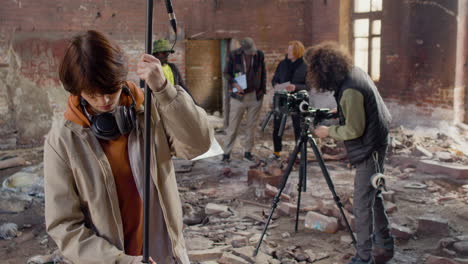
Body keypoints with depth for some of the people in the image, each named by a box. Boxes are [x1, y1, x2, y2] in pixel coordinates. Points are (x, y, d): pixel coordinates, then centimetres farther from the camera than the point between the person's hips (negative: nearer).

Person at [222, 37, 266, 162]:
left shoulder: (259, 55, 1)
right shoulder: (234, 55, -6)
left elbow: (263, 73, 9)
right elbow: (226, 73, 1)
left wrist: (262, 90, 3)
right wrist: (234, 84, -15)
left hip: (255, 96, 2)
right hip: (239, 96, -2)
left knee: (251, 125, 7)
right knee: (233, 126, 0)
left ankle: (248, 151, 17)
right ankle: (226, 152, 7)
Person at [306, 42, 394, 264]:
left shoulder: (350, 91, -27)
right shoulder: (354, 72, 3)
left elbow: (354, 130, -21)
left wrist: (329, 131, -9)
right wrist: (338, 113, 10)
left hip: (369, 150, -10)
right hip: (375, 145, 10)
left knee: (363, 204, -5)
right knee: (373, 196, 20)